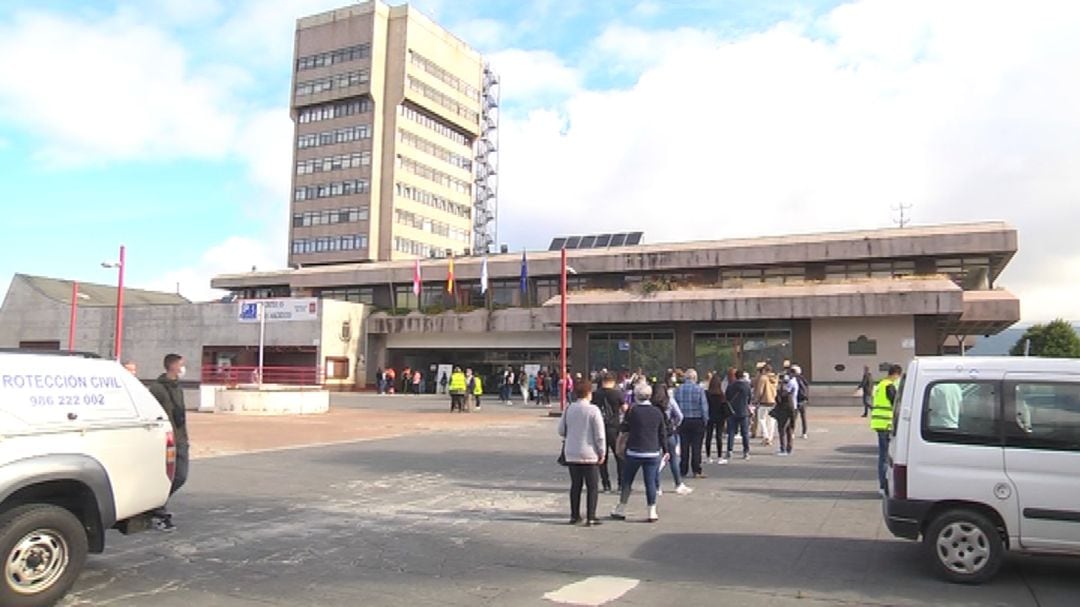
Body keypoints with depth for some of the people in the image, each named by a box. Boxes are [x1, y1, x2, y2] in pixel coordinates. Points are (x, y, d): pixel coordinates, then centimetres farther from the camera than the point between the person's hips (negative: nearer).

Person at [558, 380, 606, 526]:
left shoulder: (568, 409, 1)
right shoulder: (593, 410, -13)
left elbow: (561, 430, 8)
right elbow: (600, 434, -12)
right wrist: (602, 452, -3)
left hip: (571, 454, 5)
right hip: (589, 454, -5)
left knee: (575, 485, 14)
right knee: (592, 487, 5)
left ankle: (574, 515, 19)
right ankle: (591, 518, 4)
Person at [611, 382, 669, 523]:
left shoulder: (632, 410, -8)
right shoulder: (657, 412, 3)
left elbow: (623, 428, 0)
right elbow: (662, 434, 8)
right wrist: (665, 450, 17)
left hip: (634, 452, -2)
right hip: (653, 453, 2)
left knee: (627, 481, 10)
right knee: (650, 482, 5)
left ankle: (620, 510, 17)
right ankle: (652, 512, 6)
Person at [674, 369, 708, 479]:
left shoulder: (678, 389, 0)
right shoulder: (699, 389, -8)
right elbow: (704, 406, -8)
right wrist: (705, 419, 2)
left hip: (683, 421, 3)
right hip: (697, 421, -3)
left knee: (684, 446, 9)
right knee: (696, 447, 2)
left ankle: (683, 470, 13)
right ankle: (697, 471, 3)